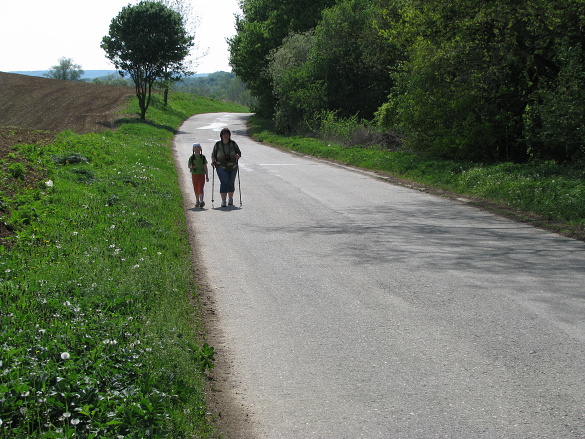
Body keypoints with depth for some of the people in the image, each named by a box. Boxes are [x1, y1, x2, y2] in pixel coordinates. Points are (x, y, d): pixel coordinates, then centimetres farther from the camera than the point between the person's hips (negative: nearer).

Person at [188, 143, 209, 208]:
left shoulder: (203, 157, 3)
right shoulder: (192, 158, 3)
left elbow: (205, 167, 7)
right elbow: (189, 165, 9)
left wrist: (207, 176, 7)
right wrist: (191, 167, -16)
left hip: (202, 174, -1)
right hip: (194, 174, 1)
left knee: (200, 188, -13)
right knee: (196, 189, 8)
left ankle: (201, 201, -23)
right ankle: (197, 201, 20)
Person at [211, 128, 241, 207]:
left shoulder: (233, 144, -1)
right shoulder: (217, 144, -1)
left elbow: (239, 152, 4)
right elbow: (213, 155, 7)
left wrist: (238, 156, -18)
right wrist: (213, 162, -9)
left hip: (232, 167, 2)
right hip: (221, 167, -2)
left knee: (231, 183, 9)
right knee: (224, 182, -15)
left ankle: (230, 199, 30)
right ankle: (223, 201, -14)